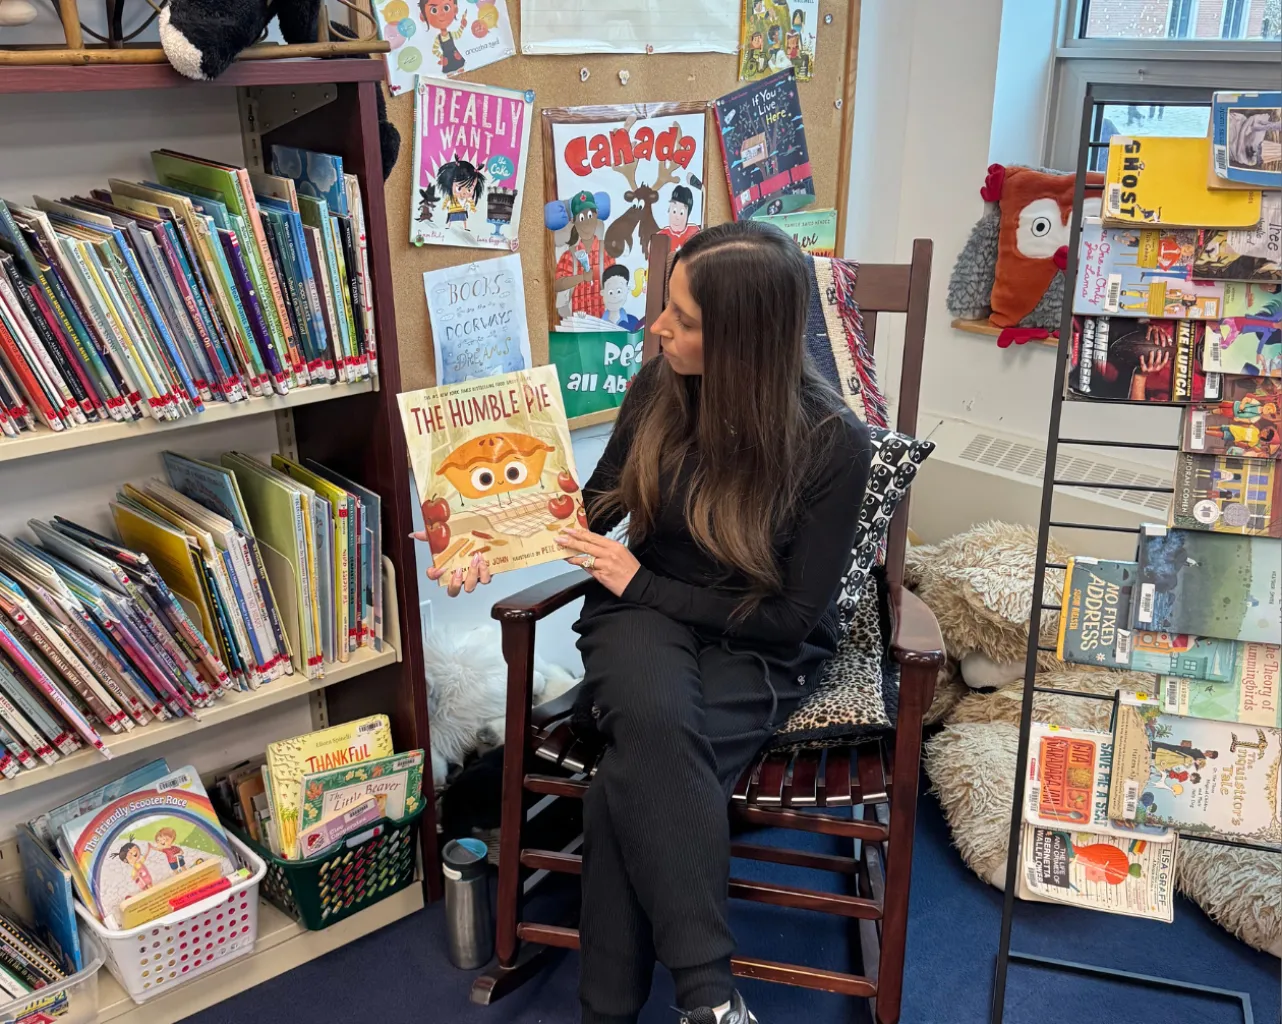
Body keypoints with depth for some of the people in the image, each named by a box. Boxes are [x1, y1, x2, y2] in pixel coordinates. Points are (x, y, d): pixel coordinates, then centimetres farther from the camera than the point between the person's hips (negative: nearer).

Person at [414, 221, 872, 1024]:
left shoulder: (834, 442, -16)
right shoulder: (662, 386, -5)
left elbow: (792, 616, -11)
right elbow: (600, 503, 11)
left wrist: (641, 582, -13)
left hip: (760, 651, -2)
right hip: (645, 614, 3)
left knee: (636, 779, -32)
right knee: (653, 725, -34)